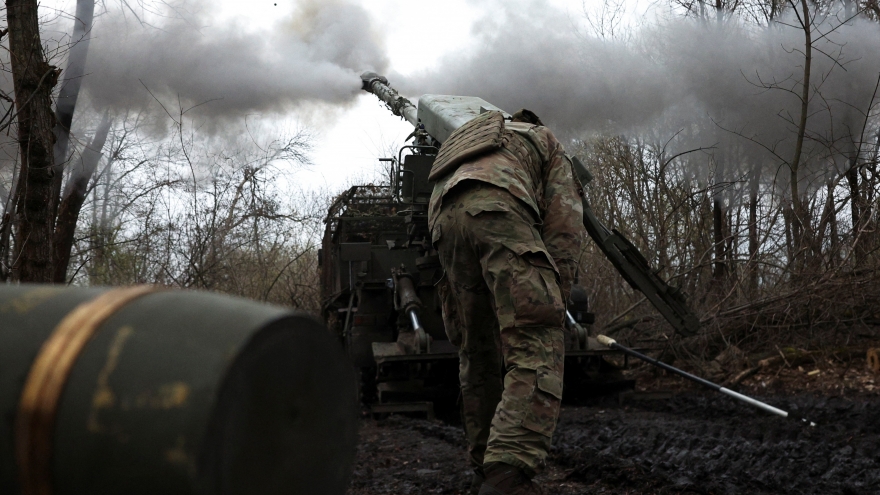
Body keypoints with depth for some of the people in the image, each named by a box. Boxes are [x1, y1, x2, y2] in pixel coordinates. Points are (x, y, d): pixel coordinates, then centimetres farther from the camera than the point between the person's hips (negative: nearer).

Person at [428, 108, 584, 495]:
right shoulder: (544, 140, 32)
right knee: (536, 346, -14)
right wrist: (556, 295, 7)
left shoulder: (465, 145, 45)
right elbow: (565, 219, 14)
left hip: (443, 218, 6)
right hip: (497, 208, -6)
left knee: (477, 354, 14)